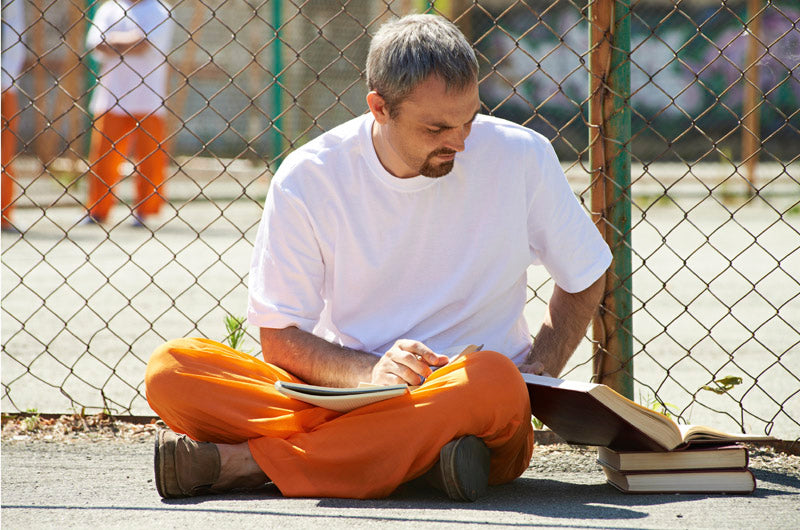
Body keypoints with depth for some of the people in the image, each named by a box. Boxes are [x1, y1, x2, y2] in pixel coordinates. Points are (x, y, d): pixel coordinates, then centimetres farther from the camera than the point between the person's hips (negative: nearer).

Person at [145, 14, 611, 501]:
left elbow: (584, 278, 13)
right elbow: (279, 337, -2)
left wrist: (539, 372, -4)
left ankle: (246, 461, -28)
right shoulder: (309, 179, -4)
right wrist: (370, 373, -21)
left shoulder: (520, 158, -2)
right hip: (344, 390, 0)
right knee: (171, 369, -22)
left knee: (496, 381, -38)